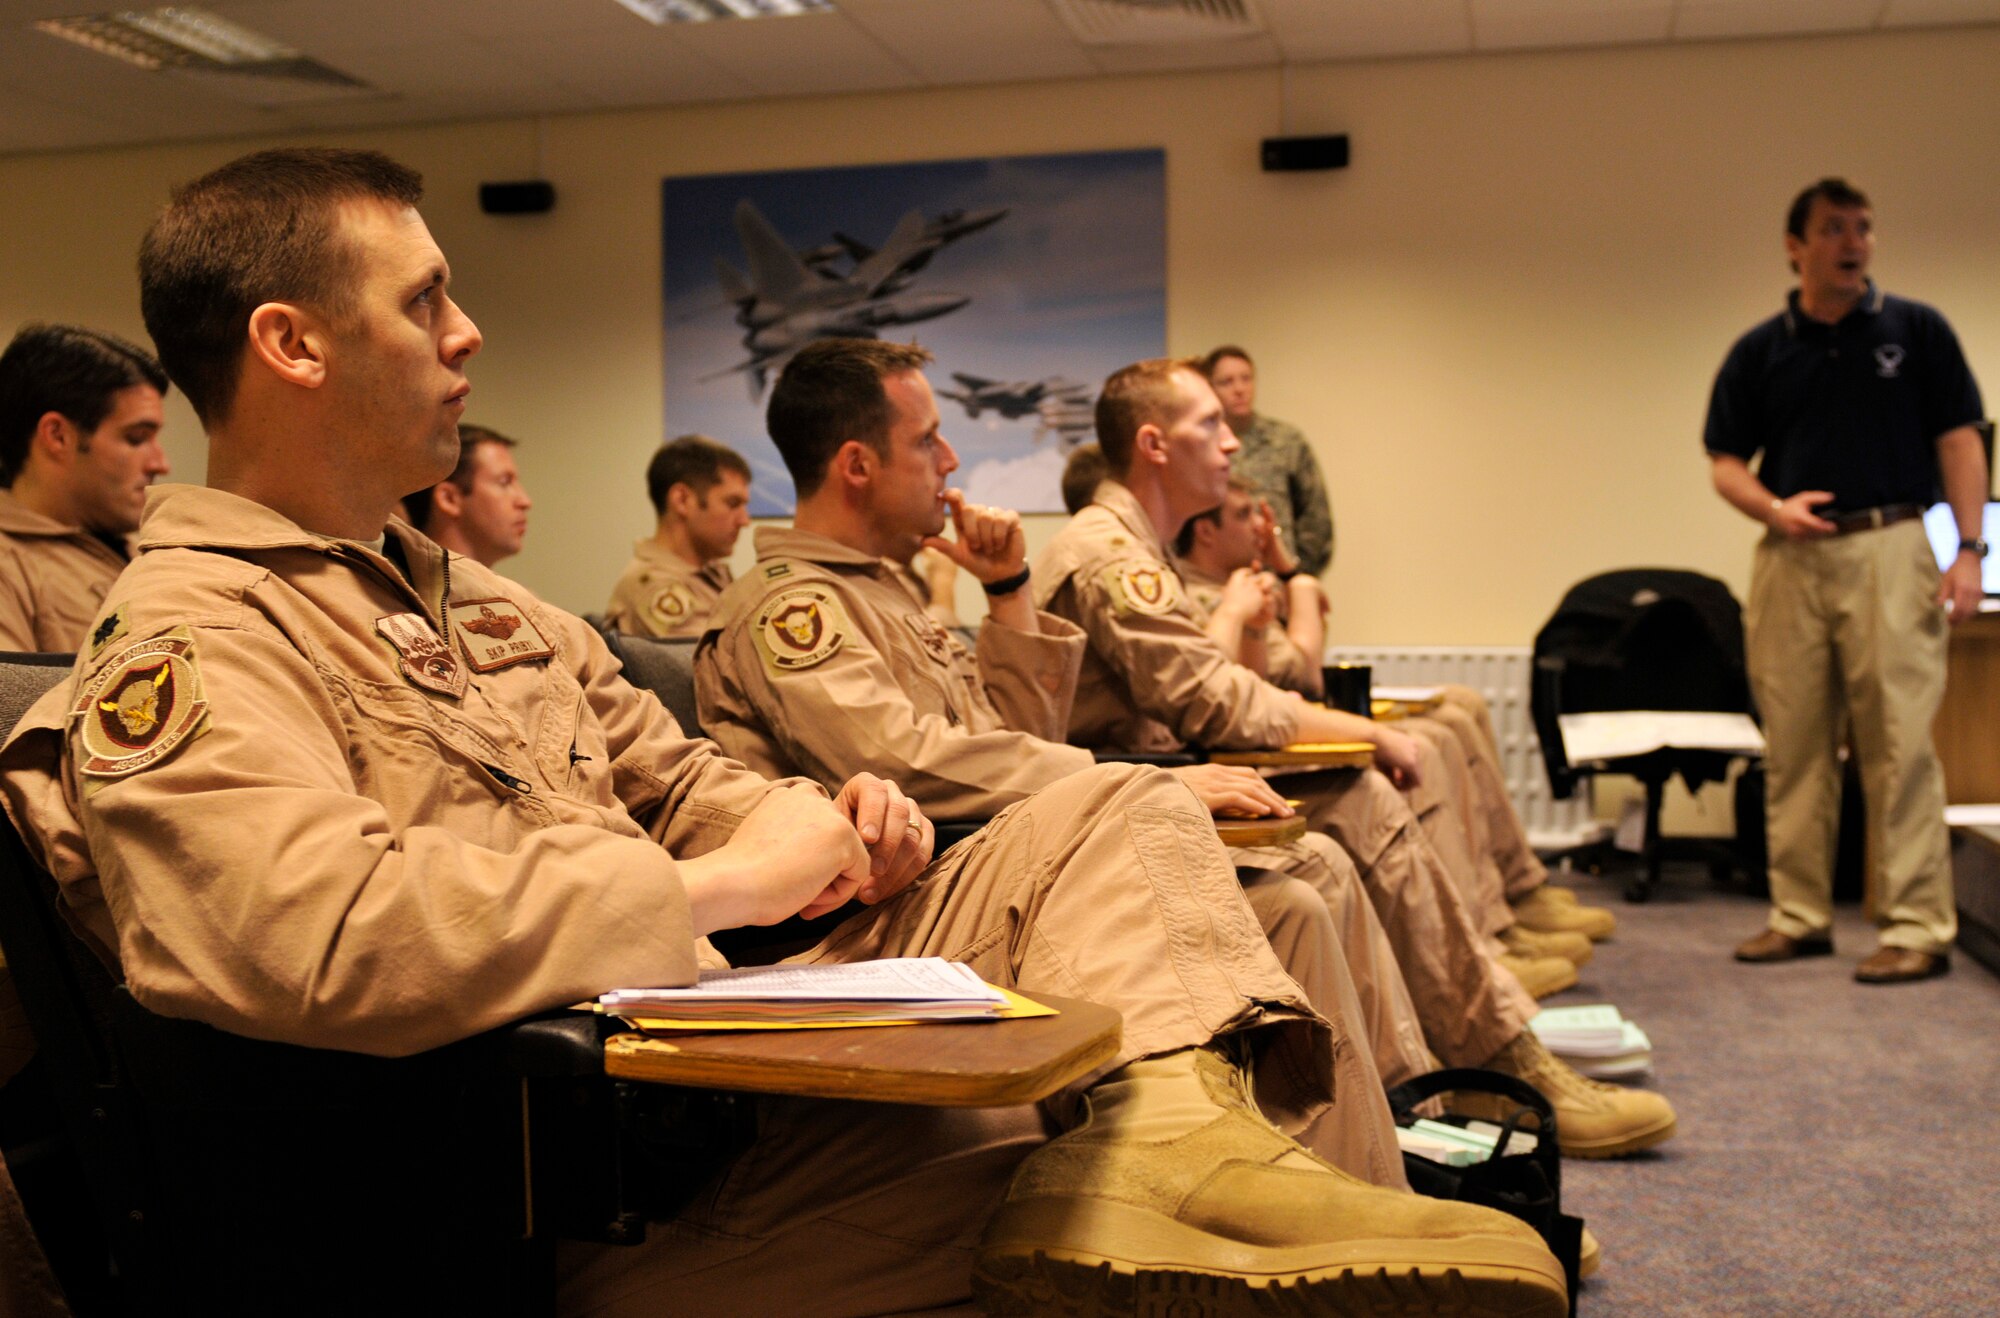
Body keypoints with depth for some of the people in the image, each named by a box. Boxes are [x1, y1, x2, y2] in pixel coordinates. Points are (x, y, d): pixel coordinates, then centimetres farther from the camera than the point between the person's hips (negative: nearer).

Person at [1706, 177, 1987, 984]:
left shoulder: (1917, 330, 6)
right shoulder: (1758, 352, 10)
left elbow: (1958, 440, 3)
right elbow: (1726, 462, 10)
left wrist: (1969, 549, -6)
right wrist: (1774, 508, -10)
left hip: (1888, 550, -3)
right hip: (1790, 557, 3)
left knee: (1899, 744, -6)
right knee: (1793, 749, 7)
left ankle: (1918, 926, -1)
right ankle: (1800, 916, 16)